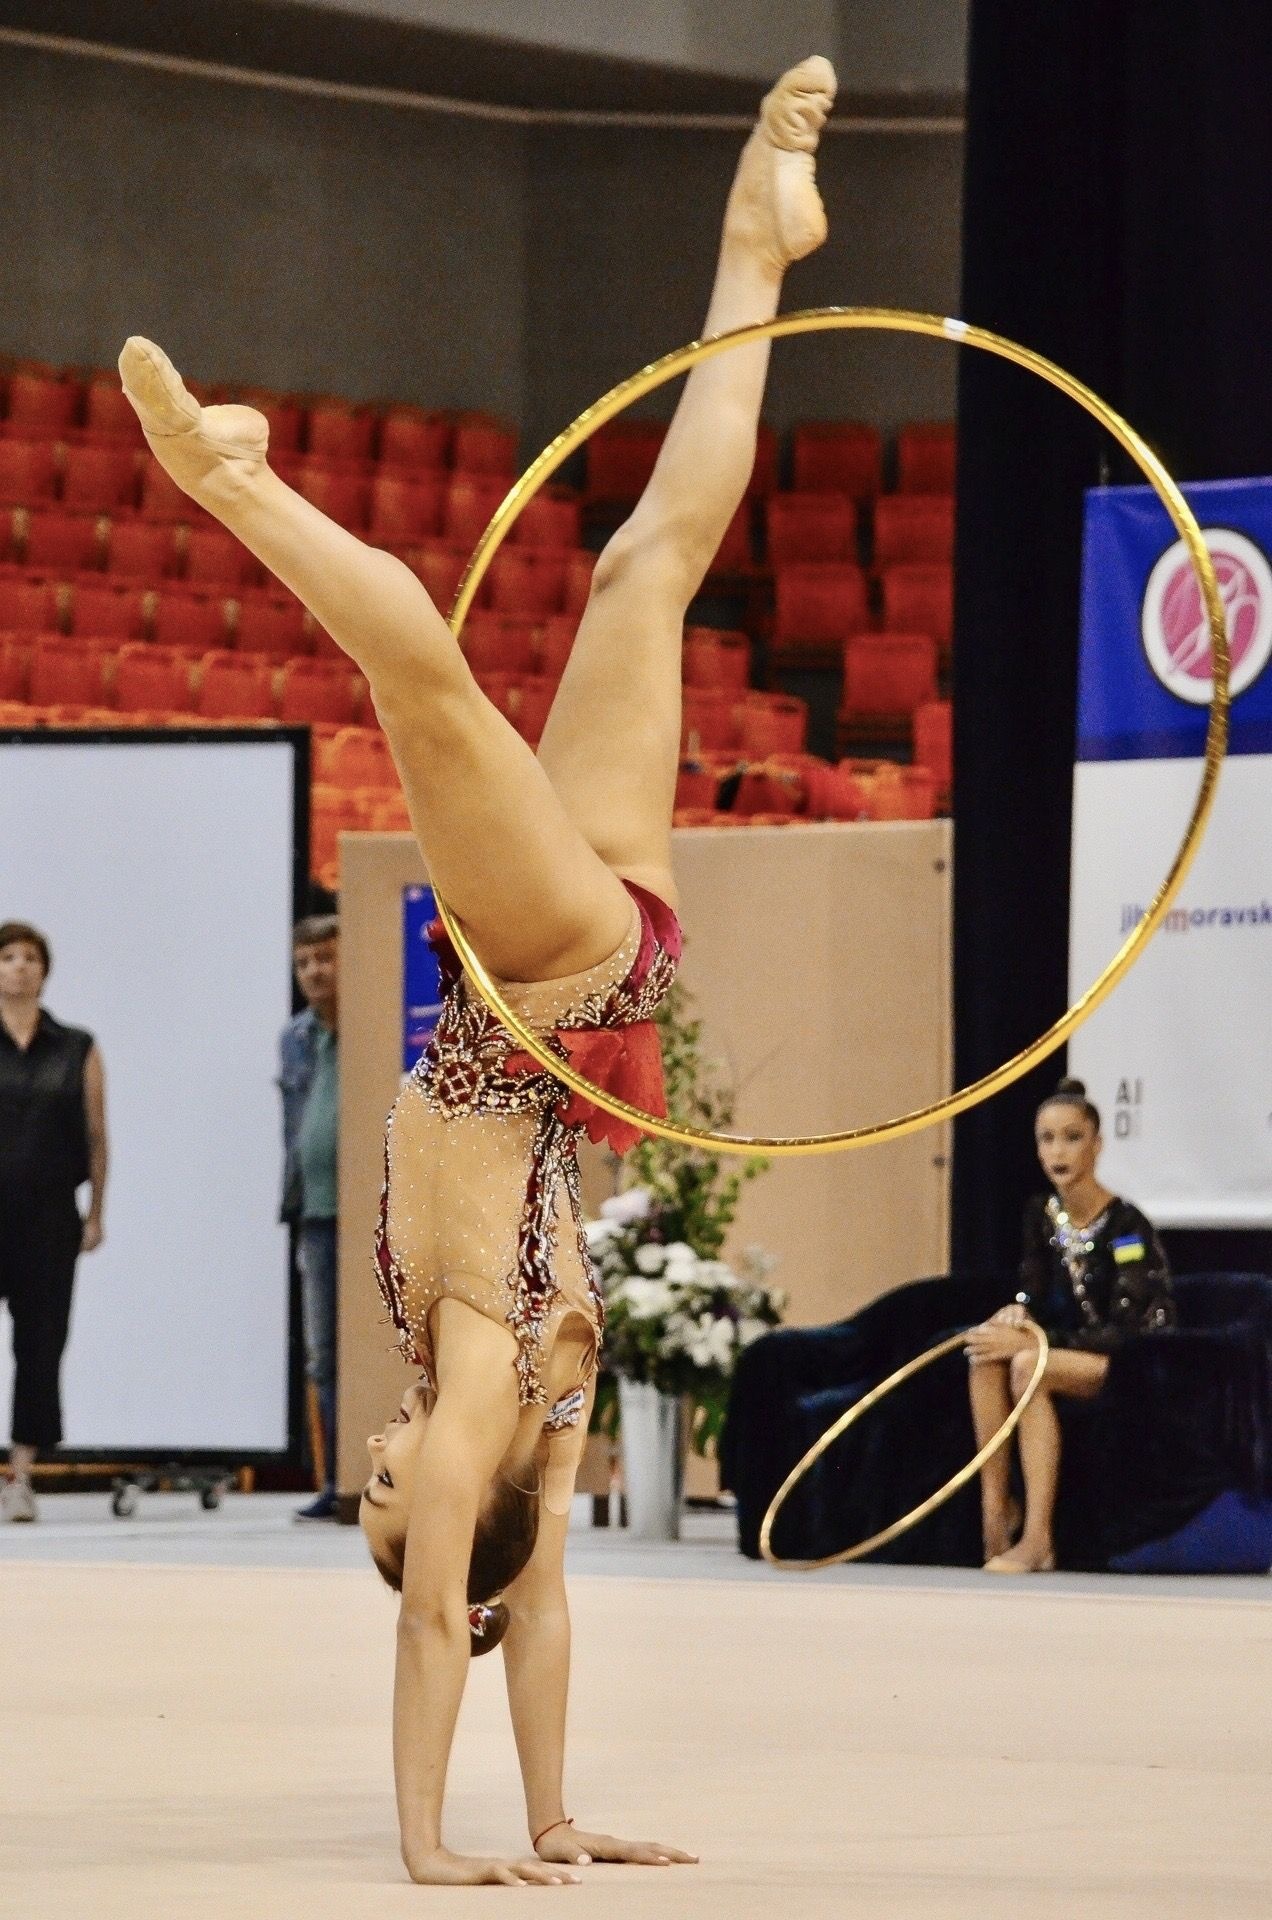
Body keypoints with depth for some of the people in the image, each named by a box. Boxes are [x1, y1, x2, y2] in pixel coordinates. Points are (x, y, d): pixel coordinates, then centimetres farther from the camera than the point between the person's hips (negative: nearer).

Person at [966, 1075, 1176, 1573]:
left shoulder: (1125, 1225, -18)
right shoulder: (1041, 1216, 3)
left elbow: (1126, 1329, -22)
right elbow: (1036, 1294, 10)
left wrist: (1028, 1343, -27)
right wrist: (1018, 1317, -17)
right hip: (1075, 1358, 7)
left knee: (1028, 1366, -32)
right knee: (986, 1357, -21)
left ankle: (1036, 1541, -35)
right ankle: (994, 1511, -21)